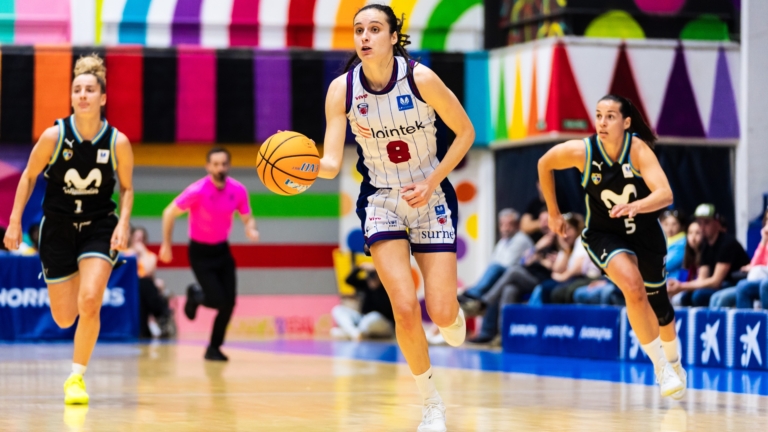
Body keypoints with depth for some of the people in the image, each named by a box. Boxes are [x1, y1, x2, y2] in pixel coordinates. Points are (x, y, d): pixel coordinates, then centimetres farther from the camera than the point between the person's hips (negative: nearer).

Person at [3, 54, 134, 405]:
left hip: (99, 227, -1)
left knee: (89, 303, -23)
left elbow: (127, 188, 3)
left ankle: (76, 377, -4)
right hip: (58, 227, 1)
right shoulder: (54, 136, -13)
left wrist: (123, 224, -11)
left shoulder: (118, 142, -12)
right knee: (64, 319, 6)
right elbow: (28, 177, 0)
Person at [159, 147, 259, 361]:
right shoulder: (198, 190, -22)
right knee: (218, 301, -13)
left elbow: (247, 218, 5)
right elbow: (169, 213, -12)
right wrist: (166, 245, -9)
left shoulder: (238, 190, -9)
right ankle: (195, 296, 23)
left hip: (222, 250, 4)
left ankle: (214, 348, 14)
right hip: (200, 253, -4)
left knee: (229, 303, -4)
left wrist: (251, 229, -19)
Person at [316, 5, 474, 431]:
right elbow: (332, 163, -19)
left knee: (441, 314, -8)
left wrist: (431, 182, -14)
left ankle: (453, 315, 33)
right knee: (405, 309, -15)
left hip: (430, 198, -1)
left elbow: (465, 132, -5)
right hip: (381, 200, 1)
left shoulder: (421, 78, -18)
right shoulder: (342, 89, -13)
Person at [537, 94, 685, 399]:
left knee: (658, 304, 18)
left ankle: (674, 362, 50)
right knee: (633, 288, -29)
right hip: (604, 234, -1)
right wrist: (553, 212, 5)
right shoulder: (581, 151, -23)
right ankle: (660, 367, -12)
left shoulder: (638, 149, -26)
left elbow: (665, 194, -37)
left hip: (645, 233, 1)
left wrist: (636, 206, -57)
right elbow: (544, 165, -2)